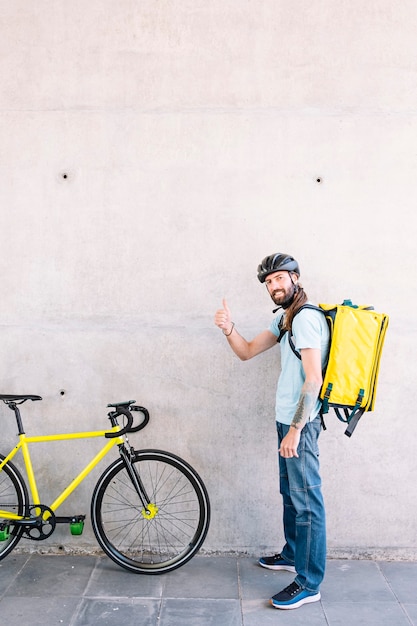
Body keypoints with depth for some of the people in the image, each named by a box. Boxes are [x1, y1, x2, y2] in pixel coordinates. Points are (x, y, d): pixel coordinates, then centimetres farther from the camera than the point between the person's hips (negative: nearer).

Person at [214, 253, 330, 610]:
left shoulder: (307, 317, -17)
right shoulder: (284, 318, 14)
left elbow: (314, 378, -23)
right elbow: (247, 352, 12)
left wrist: (295, 429, -24)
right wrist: (229, 328, -8)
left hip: (300, 422, -10)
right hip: (287, 419, 10)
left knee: (306, 500, -2)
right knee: (290, 492, 22)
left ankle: (309, 584, 9)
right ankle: (293, 554, 40)